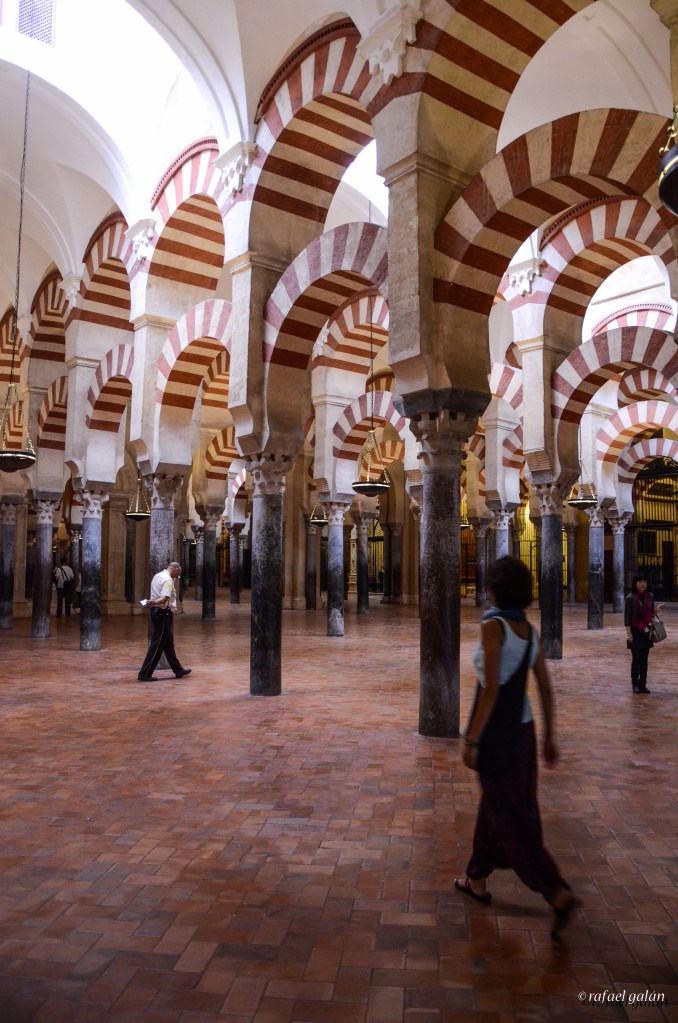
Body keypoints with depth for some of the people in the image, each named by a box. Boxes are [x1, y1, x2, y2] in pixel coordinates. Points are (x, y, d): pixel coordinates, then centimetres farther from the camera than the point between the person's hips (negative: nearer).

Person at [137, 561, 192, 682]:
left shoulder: (157, 576, 14)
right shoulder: (168, 580, -16)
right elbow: (164, 598, -29)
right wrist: (153, 602, -44)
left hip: (157, 612, 11)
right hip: (163, 614, -11)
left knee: (168, 643, 16)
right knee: (157, 644, -5)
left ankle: (178, 670, 27)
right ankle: (145, 674, -1)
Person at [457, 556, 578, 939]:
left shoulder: (493, 625, -19)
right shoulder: (530, 630, 2)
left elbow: (491, 690, -22)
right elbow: (546, 689, 6)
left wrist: (471, 741, -16)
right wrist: (550, 737, 15)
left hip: (496, 733, -8)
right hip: (522, 729, 8)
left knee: (510, 817, 3)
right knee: (495, 805, 21)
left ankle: (559, 892, -1)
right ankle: (478, 879, 36)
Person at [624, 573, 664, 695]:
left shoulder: (650, 597, 7)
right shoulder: (630, 598, -8)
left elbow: (650, 614, 15)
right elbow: (627, 617, -8)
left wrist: (657, 609, -5)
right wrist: (628, 633, -13)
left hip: (646, 632, 5)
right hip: (635, 632, -5)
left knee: (644, 660, 7)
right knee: (636, 659, 0)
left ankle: (642, 684, 14)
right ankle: (635, 684, 11)